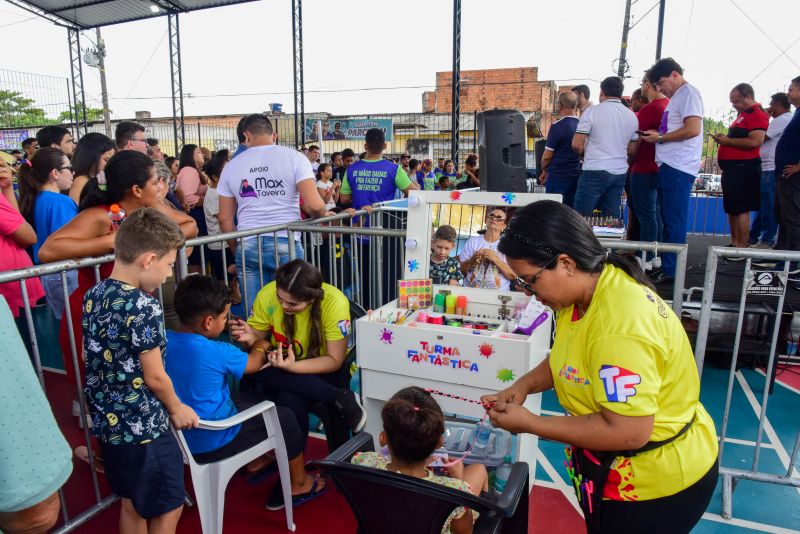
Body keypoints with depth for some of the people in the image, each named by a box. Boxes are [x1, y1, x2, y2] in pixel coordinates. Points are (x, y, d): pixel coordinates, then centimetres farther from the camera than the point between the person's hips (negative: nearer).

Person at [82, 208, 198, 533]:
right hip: (143, 427, -8)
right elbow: (154, 377, -18)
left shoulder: (93, 296, 0)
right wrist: (177, 408, -2)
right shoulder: (144, 307, -25)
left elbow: (100, 363, 8)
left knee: (132, 505, 24)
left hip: (108, 422, 8)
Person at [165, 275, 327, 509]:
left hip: (178, 435, 8)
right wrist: (260, 346, 14)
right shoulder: (217, 353, -28)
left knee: (248, 398, 28)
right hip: (211, 445, -8)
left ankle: (256, 464, 42)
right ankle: (299, 484, 30)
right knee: (285, 417, 10)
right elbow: (253, 364, -8)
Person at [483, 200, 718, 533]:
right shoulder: (590, 286, -6)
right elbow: (572, 357, 9)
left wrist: (528, 424, -25)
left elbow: (628, 432, -32)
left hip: (657, 480, -8)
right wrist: (523, 385, -7)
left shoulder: (620, 327, -35)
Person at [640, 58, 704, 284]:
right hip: (669, 166, 10)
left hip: (678, 168, -10)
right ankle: (666, 267, 19)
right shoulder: (676, 97, 22)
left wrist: (660, 137, -10)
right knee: (668, 220, 12)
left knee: (674, 222, -7)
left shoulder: (688, 93, -7)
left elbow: (693, 129, -18)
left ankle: (670, 271, -3)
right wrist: (655, 136, 9)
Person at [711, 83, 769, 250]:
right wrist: (724, 138, 12)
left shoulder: (758, 114, -10)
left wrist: (728, 141, -15)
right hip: (731, 167, 10)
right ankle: (734, 244, 18)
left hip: (743, 168, -10)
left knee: (741, 209, -9)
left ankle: (742, 248, -7)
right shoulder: (743, 114, 20)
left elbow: (755, 141, -23)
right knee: (731, 208, 12)